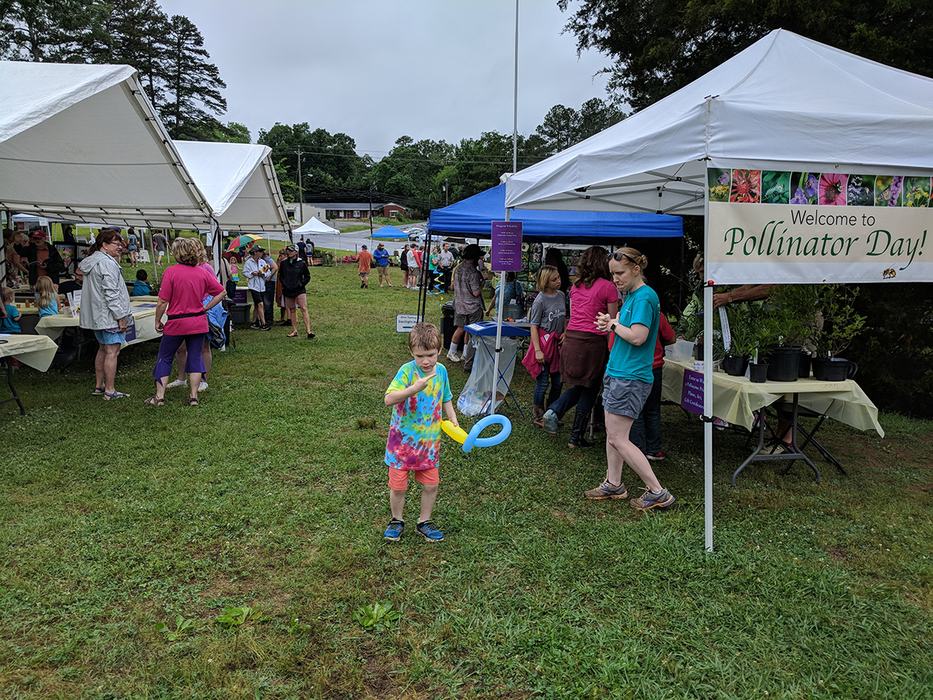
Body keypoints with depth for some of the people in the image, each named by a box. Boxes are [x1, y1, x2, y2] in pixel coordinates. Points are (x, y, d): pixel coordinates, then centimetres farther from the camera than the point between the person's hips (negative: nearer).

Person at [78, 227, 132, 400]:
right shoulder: (107, 263, -17)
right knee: (112, 352, -6)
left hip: (97, 315, 11)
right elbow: (111, 293, -21)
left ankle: (98, 386, 25)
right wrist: (121, 317, -19)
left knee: (103, 349, 19)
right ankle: (109, 391, -5)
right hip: (109, 316, -11)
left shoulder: (91, 260, 15)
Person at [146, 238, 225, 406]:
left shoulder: (171, 272, -12)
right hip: (199, 322, 3)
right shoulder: (203, 272, -1)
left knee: (165, 358, 12)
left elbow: (162, 302, -12)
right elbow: (222, 293, 3)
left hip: (176, 322, -3)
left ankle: (159, 396, 13)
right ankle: (193, 396, 11)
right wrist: (206, 308, 6)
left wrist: (158, 321, 0)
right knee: (195, 357, 11)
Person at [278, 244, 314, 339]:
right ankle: (294, 331, 16)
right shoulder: (284, 263, 5)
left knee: (304, 309, -12)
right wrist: (284, 284, 3)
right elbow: (280, 276, 16)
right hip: (288, 290, 4)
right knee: (292, 310, 9)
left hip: (299, 290, -3)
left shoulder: (302, 263, -2)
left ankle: (308, 330, -17)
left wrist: (302, 284, -5)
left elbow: (307, 276, 5)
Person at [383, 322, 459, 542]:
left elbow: (446, 400, 13)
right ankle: (397, 520, 32)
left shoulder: (441, 371, -4)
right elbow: (389, 399, -32)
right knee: (398, 485, 7)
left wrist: (454, 422, 2)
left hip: (430, 440, 4)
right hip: (403, 439, -4)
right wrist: (415, 388, -44)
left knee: (431, 485, 9)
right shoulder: (407, 371, -20)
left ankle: (424, 522, 31)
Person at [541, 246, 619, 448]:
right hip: (593, 341, -5)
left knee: (577, 385, 22)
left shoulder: (576, 286, 11)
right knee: (589, 390, 8)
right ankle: (576, 437, 14)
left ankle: (553, 411, -1)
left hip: (572, 338, 6)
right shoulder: (608, 287, -6)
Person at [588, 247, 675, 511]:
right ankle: (613, 484, 28)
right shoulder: (631, 295, 14)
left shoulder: (644, 296, -16)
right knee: (612, 433, 16)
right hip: (617, 372, 10)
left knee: (618, 439, -7)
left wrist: (615, 324, -10)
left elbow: (638, 337, -25)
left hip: (630, 378, -10)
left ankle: (658, 493, 1)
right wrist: (611, 323, 1)